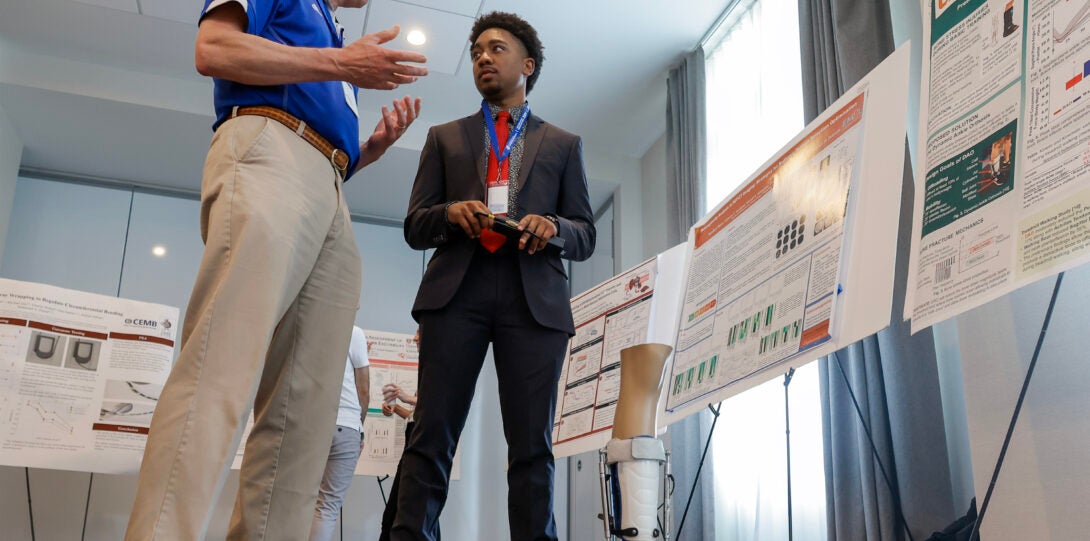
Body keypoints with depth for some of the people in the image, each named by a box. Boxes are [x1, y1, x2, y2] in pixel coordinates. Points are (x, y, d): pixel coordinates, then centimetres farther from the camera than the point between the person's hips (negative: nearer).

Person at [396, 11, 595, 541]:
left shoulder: (563, 144, 22)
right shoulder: (445, 137, 23)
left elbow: (586, 236, 16)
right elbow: (414, 226, 16)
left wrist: (554, 227, -8)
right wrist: (450, 212, -7)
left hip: (534, 297, 0)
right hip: (456, 289, 1)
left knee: (532, 444, -5)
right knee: (432, 435, -7)